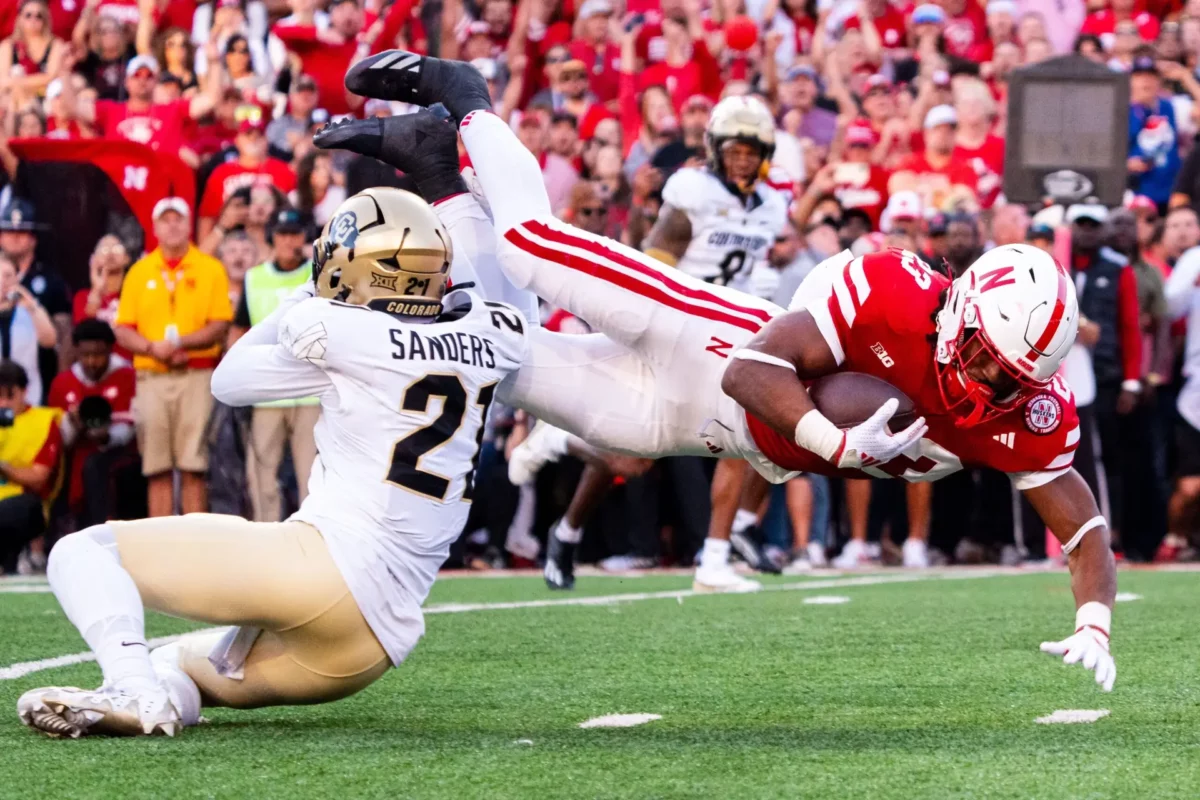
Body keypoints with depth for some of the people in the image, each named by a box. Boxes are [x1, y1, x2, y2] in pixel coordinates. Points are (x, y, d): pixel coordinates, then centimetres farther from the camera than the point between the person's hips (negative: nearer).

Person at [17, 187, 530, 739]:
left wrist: (307, 299, 23)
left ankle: (136, 694, -25)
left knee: (82, 552, 2)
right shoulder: (489, 336, 9)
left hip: (324, 569, -8)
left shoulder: (339, 332, -6)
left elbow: (228, 381, 13)